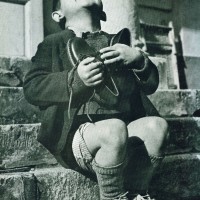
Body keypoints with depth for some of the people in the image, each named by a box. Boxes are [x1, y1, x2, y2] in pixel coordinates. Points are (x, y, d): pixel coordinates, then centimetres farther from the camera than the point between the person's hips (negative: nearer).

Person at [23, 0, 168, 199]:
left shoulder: (119, 42, 21)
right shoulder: (53, 43, 11)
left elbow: (151, 84, 16)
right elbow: (31, 87, -2)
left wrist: (138, 58, -5)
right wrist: (75, 78, -18)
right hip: (74, 134, -4)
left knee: (157, 125, -23)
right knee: (114, 129, -32)